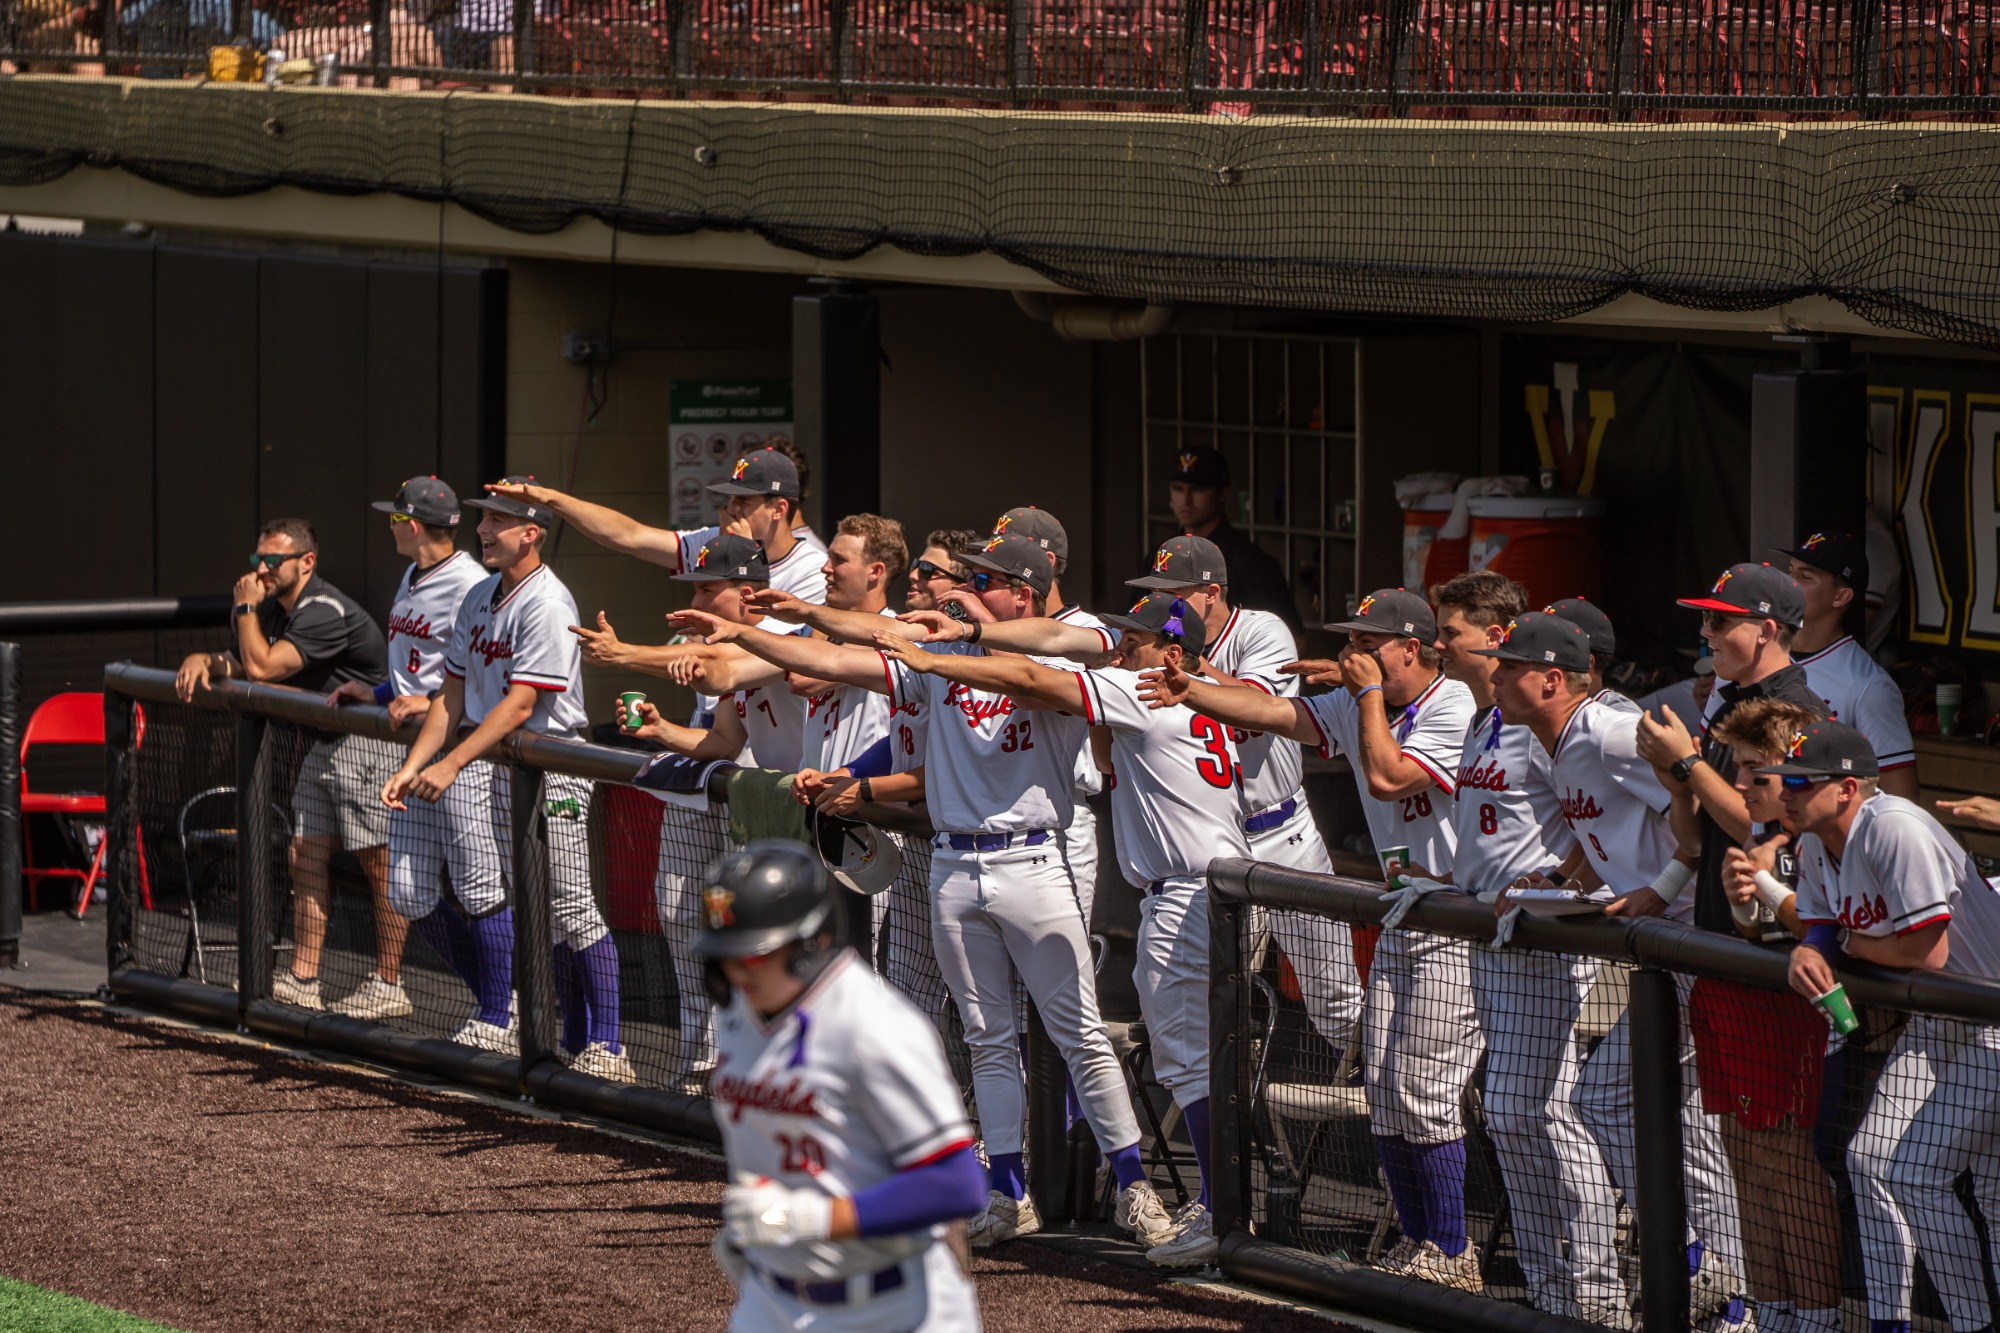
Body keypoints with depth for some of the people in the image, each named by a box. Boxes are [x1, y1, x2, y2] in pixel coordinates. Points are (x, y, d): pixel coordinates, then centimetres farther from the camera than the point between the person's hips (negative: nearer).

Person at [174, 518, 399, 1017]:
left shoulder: (325, 612, -22)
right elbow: (244, 663, 18)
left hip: (369, 746, -10)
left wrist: (246, 608, -15)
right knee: (306, 858, 7)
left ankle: (388, 986, -3)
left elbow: (262, 667, -26)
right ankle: (302, 979, 9)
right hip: (324, 746, 10)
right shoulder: (276, 609, 10)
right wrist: (204, 661, -2)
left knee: (379, 865, -6)